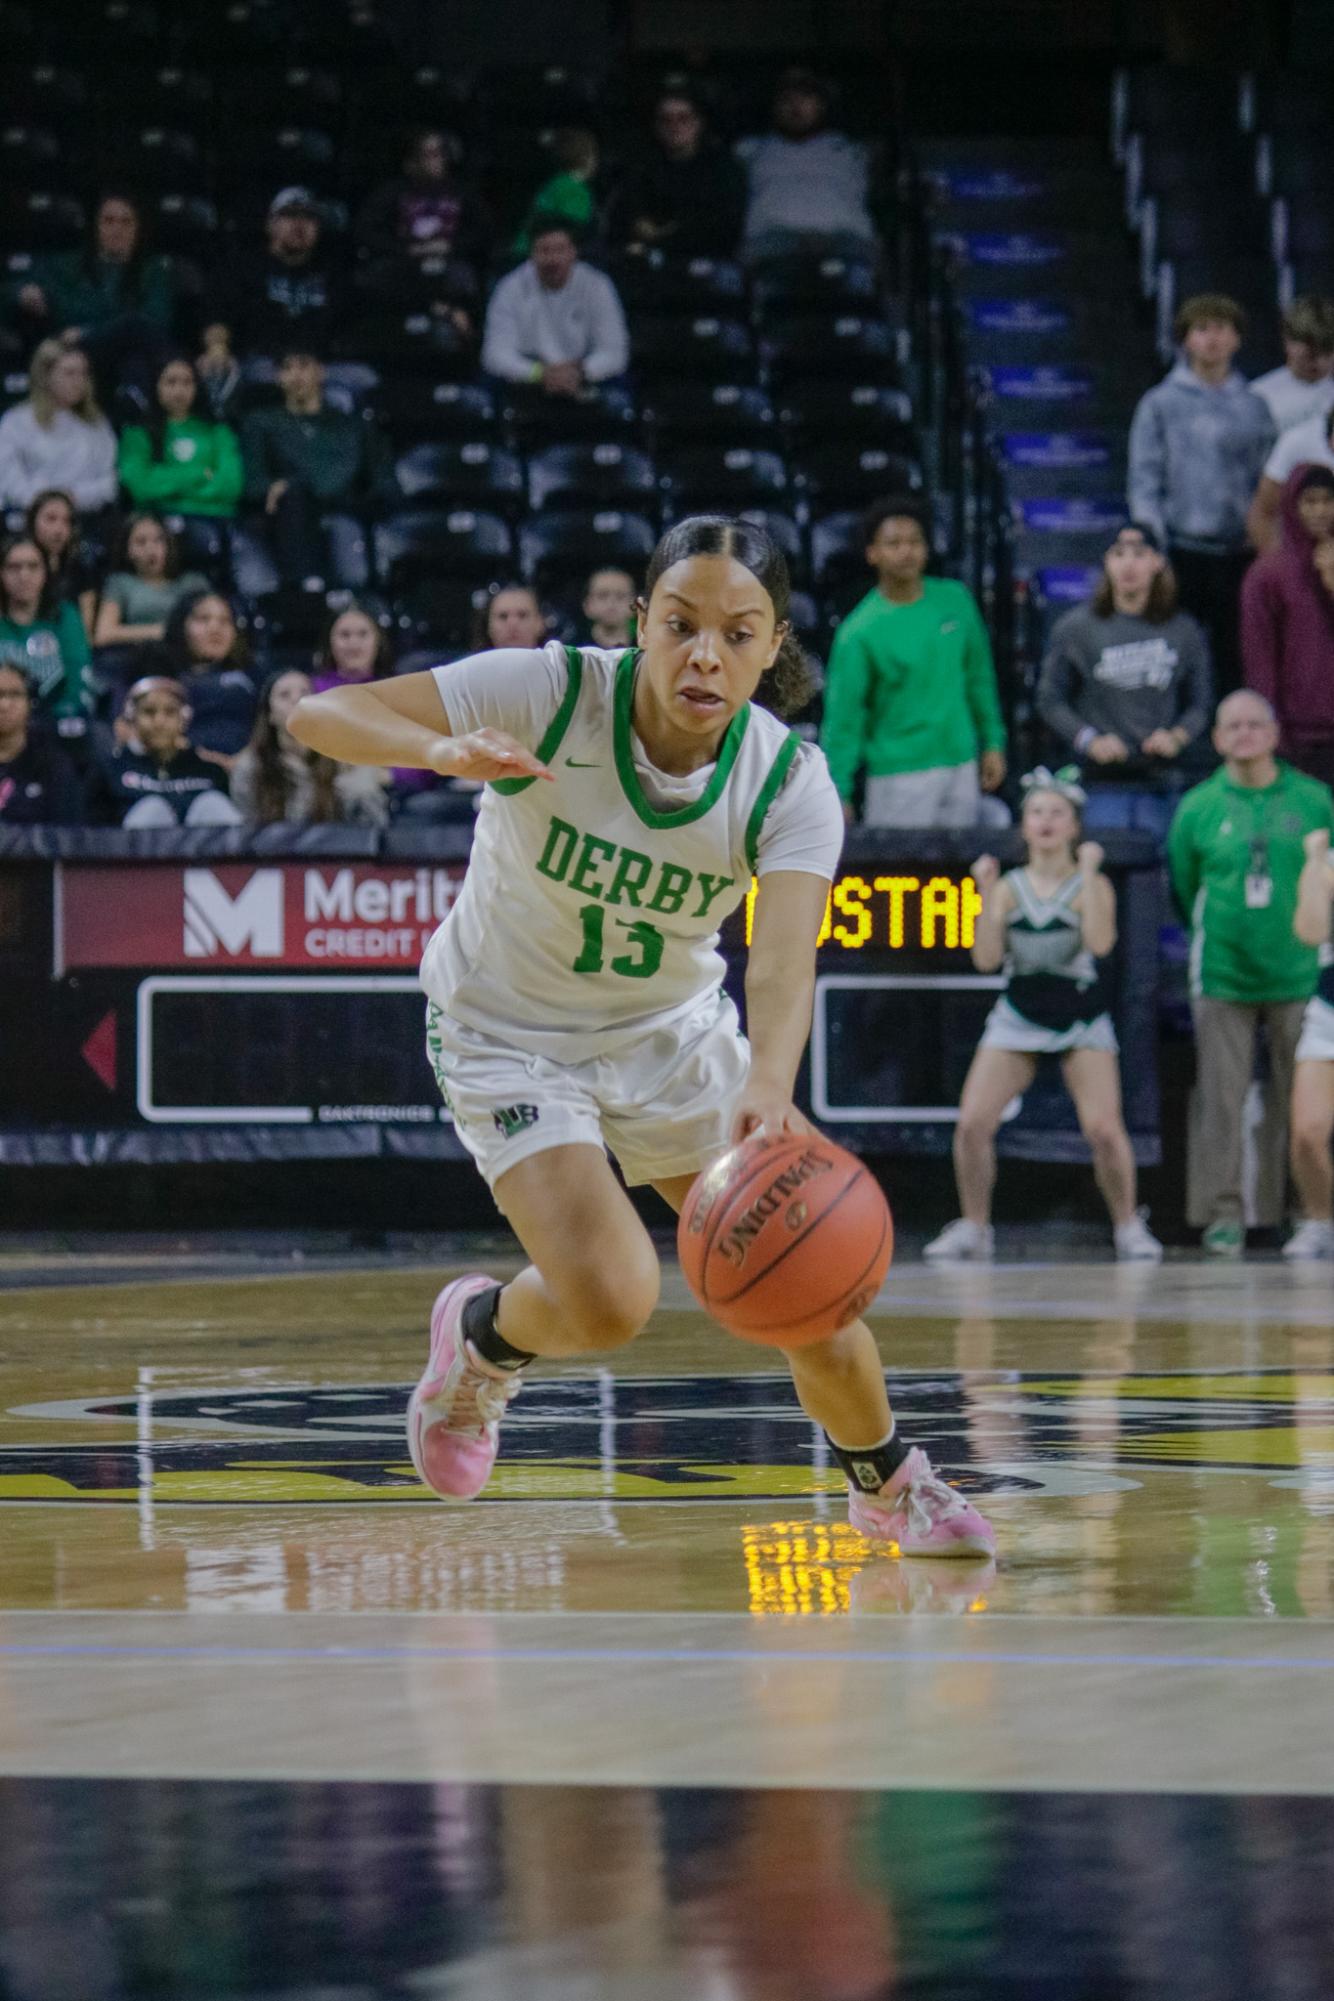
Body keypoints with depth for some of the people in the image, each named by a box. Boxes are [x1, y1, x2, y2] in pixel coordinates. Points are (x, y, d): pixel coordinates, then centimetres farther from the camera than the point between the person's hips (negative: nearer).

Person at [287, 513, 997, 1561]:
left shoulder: (792, 785, -21)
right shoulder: (553, 695, -27)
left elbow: (784, 961, -37)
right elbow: (320, 715, -30)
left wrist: (769, 1088, -58)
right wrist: (441, 750, -51)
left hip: (674, 1030, 3)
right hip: (510, 1032, -3)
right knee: (609, 1300, -22)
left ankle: (888, 1482, 31)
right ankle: (484, 1332, 14)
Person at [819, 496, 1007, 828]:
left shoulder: (955, 600, 2)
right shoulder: (859, 632, -12)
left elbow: (979, 676, 12)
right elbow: (843, 718, -10)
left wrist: (993, 743, 12)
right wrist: (838, 796, -11)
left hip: (961, 765, 5)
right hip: (899, 773, -5)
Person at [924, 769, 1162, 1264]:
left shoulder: (1091, 884, -2)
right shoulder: (1009, 886, 3)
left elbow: (1100, 942, -21)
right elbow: (986, 958, -6)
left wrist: (1088, 873, -19)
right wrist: (987, 894, -12)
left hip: (1080, 1019, -2)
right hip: (1018, 1016, 2)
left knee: (1104, 1129, -16)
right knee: (972, 1123, -12)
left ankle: (1128, 1226, 4)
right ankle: (972, 1227, 3)